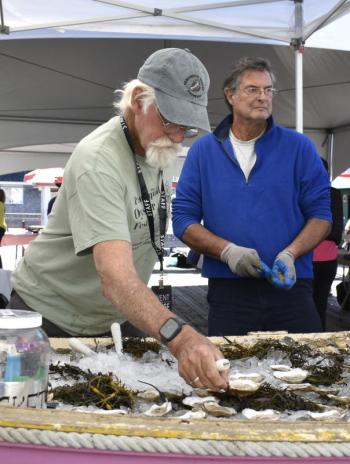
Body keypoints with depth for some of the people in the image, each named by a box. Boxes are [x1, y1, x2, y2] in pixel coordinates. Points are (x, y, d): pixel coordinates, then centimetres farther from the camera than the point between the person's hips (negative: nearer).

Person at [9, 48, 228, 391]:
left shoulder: (154, 144, -5)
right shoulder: (98, 161, -31)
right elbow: (116, 277, -44)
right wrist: (178, 337, -58)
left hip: (106, 321, 7)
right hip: (50, 319, -7)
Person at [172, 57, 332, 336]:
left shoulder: (298, 147, 4)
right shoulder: (203, 151, 5)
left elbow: (320, 213, 2)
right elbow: (184, 219, 3)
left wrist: (290, 254, -15)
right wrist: (227, 250, -13)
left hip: (290, 285, 0)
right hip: (228, 291, 0)